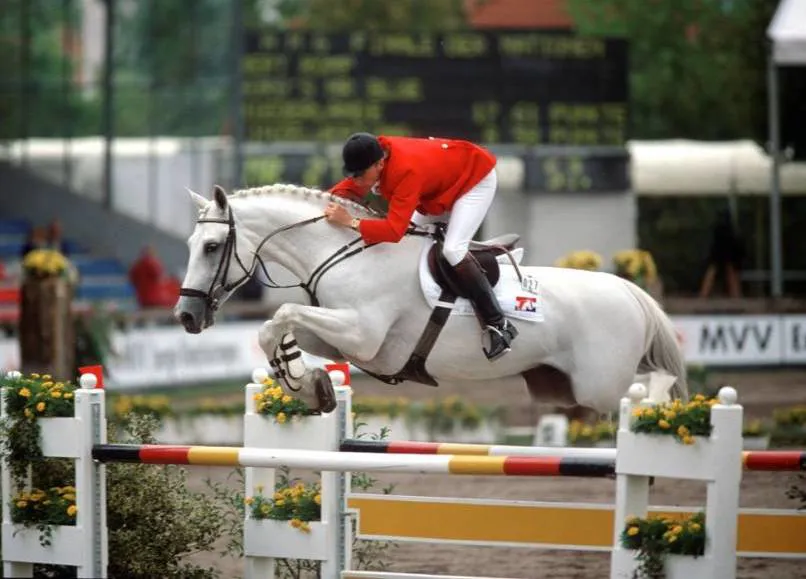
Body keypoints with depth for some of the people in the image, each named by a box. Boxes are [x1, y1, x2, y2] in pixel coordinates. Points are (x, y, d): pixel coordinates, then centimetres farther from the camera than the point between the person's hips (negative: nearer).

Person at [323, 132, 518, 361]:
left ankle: (499, 325, -21)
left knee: (453, 249, -23)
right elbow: (350, 187, -2)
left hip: (477, 179, -9)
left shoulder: (406, 171, -42)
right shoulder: (371, 157, -18)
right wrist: (335, 199, -23)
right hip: (443, 182, 9)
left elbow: (394, 229, -46)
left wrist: (351, 222, -52)